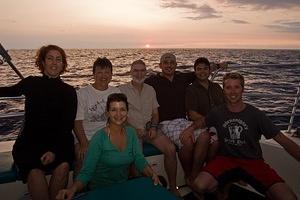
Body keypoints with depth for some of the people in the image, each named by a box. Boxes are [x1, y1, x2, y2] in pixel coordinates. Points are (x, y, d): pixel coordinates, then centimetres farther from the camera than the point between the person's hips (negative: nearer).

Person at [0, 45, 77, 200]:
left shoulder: (68, 91, 3)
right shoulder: (30, 83, 7)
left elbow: (68, 125, -4)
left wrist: (54, 150, -16)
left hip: (58, 141, 0)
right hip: (29, 141, 1)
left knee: (63, 166, -29)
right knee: (35, 171, -29)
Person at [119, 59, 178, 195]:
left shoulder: (150, 90, 17)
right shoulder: (122, 90, 3)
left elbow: (155, 113, 16)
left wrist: (153, 127, -3)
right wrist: (134, 130, -13)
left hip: (149, 129, 4)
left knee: (171, 149, -18)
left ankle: (173, 187, -2)